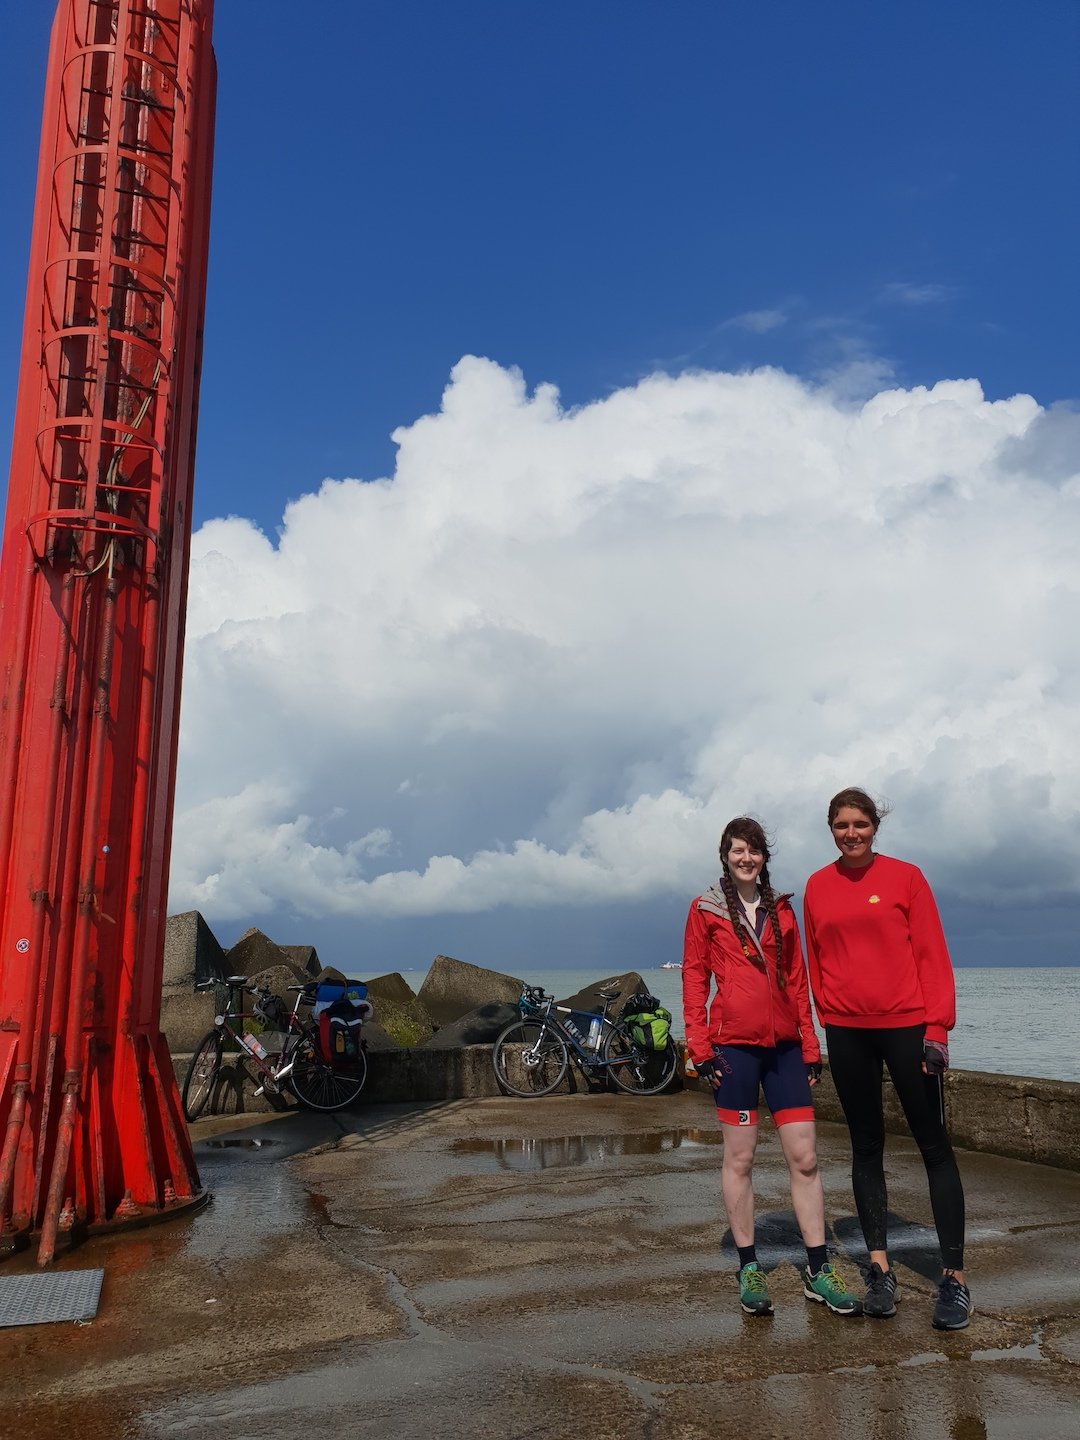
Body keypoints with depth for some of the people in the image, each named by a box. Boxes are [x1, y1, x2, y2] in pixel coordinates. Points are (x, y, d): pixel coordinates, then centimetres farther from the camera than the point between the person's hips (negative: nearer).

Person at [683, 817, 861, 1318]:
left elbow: (797, 981, 13)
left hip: (784, 1044, 3)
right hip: (734, 1045, -3)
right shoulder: (705, 909, 3)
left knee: (805, 1157, 3)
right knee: (740, 1157, 4)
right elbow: (694, 980, 1)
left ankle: (817, 1271, 13)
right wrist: (700, 1046, -6)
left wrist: (810, 1046, 8)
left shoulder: (781, 910, 13)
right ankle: (748, 1268, 16)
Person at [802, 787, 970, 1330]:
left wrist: (937, 1027, -10)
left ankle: (954, 1276, 9)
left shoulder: (905, 877, -2)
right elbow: (815, 961, 10)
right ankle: (880, 1269, 18)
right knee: (866, 1147, 9)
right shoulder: (817, 887, 5)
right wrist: (827, 1017, 7)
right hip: (846, 1031, 3)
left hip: (906, 1024, -3)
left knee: (934, 1144, 1)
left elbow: (932, 954, -4)